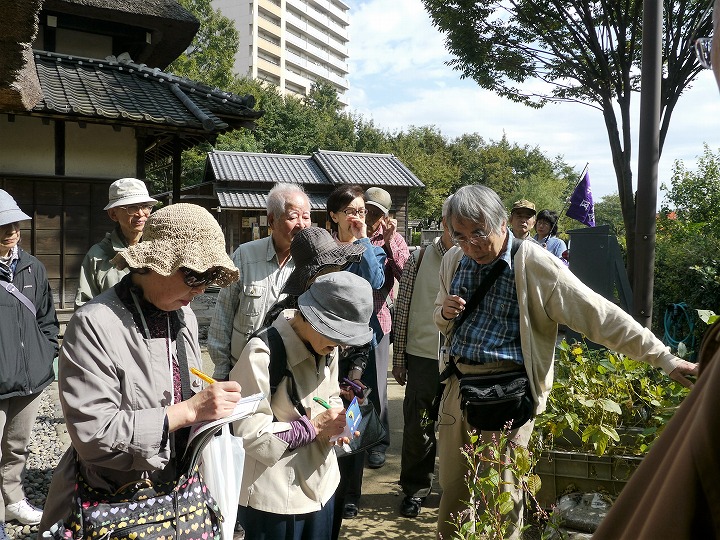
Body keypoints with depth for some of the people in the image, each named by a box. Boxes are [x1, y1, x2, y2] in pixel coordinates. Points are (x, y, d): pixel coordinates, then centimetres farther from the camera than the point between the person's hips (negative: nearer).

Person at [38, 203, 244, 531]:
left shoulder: (184, 317, 1)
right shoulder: (94, 325, -21)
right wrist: (188, 411, -29)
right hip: (106, 507, -6)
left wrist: (212, 406, -8)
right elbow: (93, 433, -27)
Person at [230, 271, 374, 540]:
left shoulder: (326, 347, 2)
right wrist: (314, 427, -19)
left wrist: (335, 426, -6)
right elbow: (250, 435, -24)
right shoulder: (263, 353, -24)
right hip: (274, 499, -7)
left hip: (321, 487, 7)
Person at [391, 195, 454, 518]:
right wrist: (398, 360, 3)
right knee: (418, 428, 7)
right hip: (423, 357, 0)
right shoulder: (419, 259, -1)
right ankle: (415, 489, 26)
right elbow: (402, 310, 3)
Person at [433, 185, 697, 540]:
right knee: (451, 487, 15)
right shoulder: (453, 260, 5)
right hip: (457, 386, 6)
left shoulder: (533, 264, -13)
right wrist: (445, 313, -5)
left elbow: (599, 314, -13)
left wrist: (666, 359, -14)